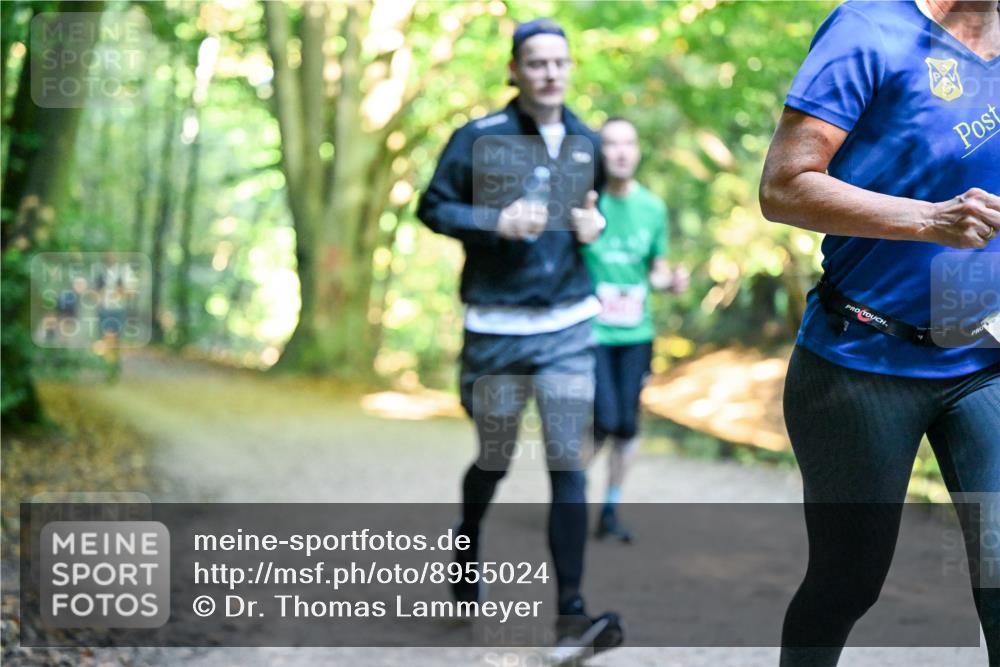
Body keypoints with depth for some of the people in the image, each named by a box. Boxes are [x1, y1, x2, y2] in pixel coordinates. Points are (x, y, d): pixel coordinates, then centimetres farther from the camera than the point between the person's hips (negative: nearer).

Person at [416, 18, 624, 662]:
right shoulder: (478, 138, -5)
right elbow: (433, 206, -1)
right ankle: (467, 541, 44)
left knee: (568, 463, -7)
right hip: (497, 326, -2)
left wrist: (595, 223, 0)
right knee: (495, 459, 11)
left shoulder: (586, 143, 7)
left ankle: (571, 614, -8)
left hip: (568, 326, 2)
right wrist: (495, 222, -17)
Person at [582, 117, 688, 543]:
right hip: (591, 331, -4)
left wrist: (670, 281, -5)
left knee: (627, 426, 4)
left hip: (636, 333, 4)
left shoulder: (653, 208, 6)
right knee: (605, 421, -11)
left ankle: (610, 511, 18)